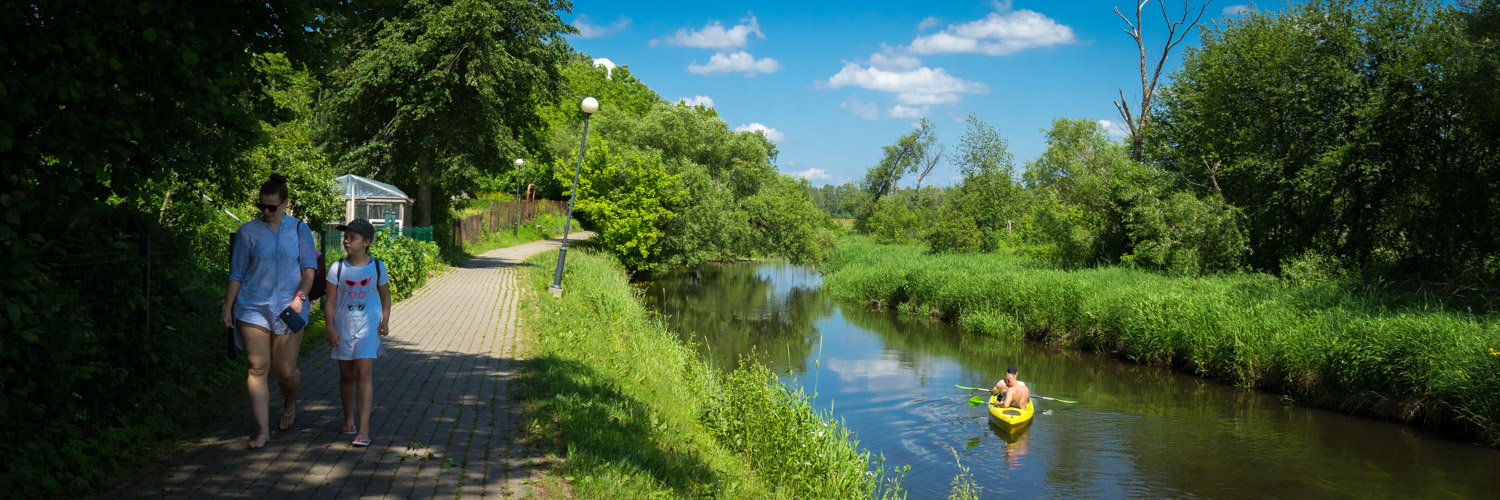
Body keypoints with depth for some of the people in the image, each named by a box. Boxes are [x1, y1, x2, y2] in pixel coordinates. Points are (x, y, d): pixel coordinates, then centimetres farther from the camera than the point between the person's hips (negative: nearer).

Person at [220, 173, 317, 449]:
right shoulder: (248, 231, 6)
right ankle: (262, 430, 3)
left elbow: (309, 269, 3)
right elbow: (236, 274, 8)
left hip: (288, 307, 0)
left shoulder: (299, 229, 7)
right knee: (257, 368, -4)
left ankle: (290, 404, 33)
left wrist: (299, 297, -12)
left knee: (285, 369, -1)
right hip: (252, 307, 0)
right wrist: (227, 308, 4)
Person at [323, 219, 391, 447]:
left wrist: (385, 320, -2)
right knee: (346, 375, 11)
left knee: (363, 374, -11)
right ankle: (348, 418, 32)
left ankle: (364, 429, -13)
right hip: (343, 325, 2)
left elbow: (385, 296, 11)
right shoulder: (338, 268, -1)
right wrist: (330, 329, -9)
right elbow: (330, 301, -1)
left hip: (368, 325, -2)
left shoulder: (377, 267, 0)